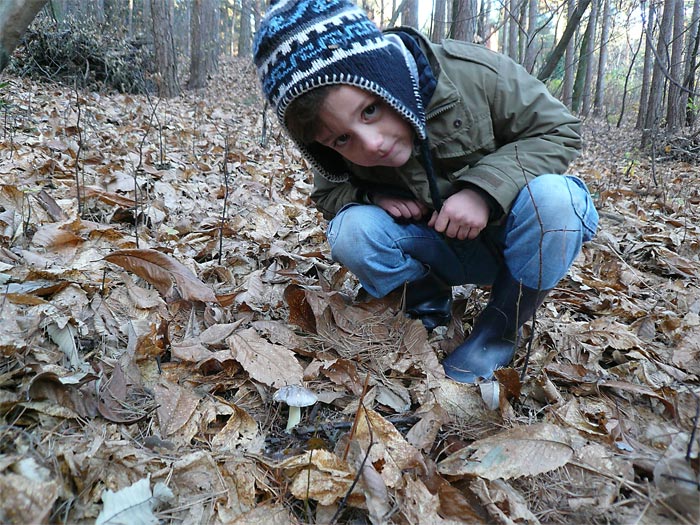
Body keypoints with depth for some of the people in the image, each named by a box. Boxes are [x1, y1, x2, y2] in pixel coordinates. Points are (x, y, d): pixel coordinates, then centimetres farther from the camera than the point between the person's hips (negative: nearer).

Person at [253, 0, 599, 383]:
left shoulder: (473, 73, -25)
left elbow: (558, 130, -13)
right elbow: (327, 194, 4)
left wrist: (484, 189, -29)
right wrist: (371, 195, -20)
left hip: (509, 234, -1)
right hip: (438, 249, 2)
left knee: (552, 197, -33)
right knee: (351, 230, -25)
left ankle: (497, 335, -11)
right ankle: (428, 303, 3)